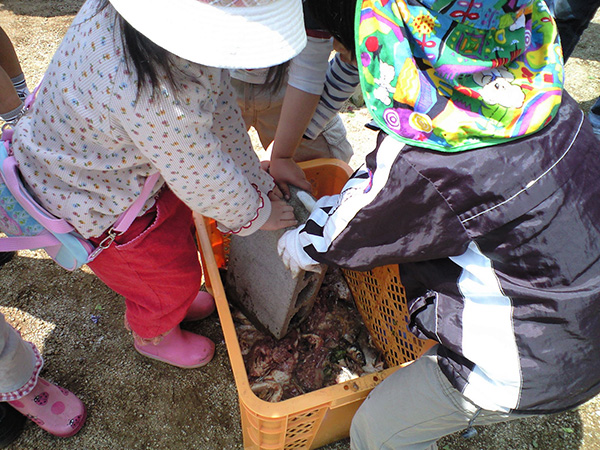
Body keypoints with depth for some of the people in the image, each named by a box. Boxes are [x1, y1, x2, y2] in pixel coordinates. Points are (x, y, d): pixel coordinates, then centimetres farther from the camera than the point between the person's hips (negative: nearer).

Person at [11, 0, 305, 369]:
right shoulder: (153, 96, -46)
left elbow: (219, 104, -10)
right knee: (174, 274, 14)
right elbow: (203, 180, -31)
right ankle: (154, 335, 49)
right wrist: (256, 215, -10)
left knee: (178, 229, 27)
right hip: (88, 203, -7)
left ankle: (171, 301, 59)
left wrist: (256, 179, -1)